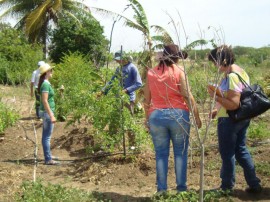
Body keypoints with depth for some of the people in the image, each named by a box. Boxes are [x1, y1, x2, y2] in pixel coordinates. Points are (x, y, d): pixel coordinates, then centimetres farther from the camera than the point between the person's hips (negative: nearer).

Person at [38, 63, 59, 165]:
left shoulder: (45, 83, 11)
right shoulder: (46, 84, -17)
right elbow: (45, 101, -22)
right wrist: (51, 115, -22)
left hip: (47, 112, 10)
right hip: (47, 112, -10)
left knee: (46, 136, 17)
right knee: (47, 136, -5)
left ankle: (48, 155, 27)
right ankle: (48, 159, -1)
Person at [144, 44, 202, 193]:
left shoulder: (151, 73, 5)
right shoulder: (179, 71, -5)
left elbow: (147, 99, 8)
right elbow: (188, 96, -8)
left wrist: (147, 118, 17)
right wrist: (197, 116, -3)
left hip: (156, 116, 2)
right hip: (178, 115, -2)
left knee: (161, 154, 8)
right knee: (180, 152, 9)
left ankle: (162, 188, 11)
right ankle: (181, 187, 12)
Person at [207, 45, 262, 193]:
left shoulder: (232, 77, -23)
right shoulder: (240, 71, 8)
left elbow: (233, 104, -27)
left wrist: (216, 96, -21)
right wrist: (219, 110, 14)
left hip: (230, 120, -9)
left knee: (227, 153, 6)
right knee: (241, 150, 18)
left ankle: (227, 187, 20)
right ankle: (254, 184, 23)